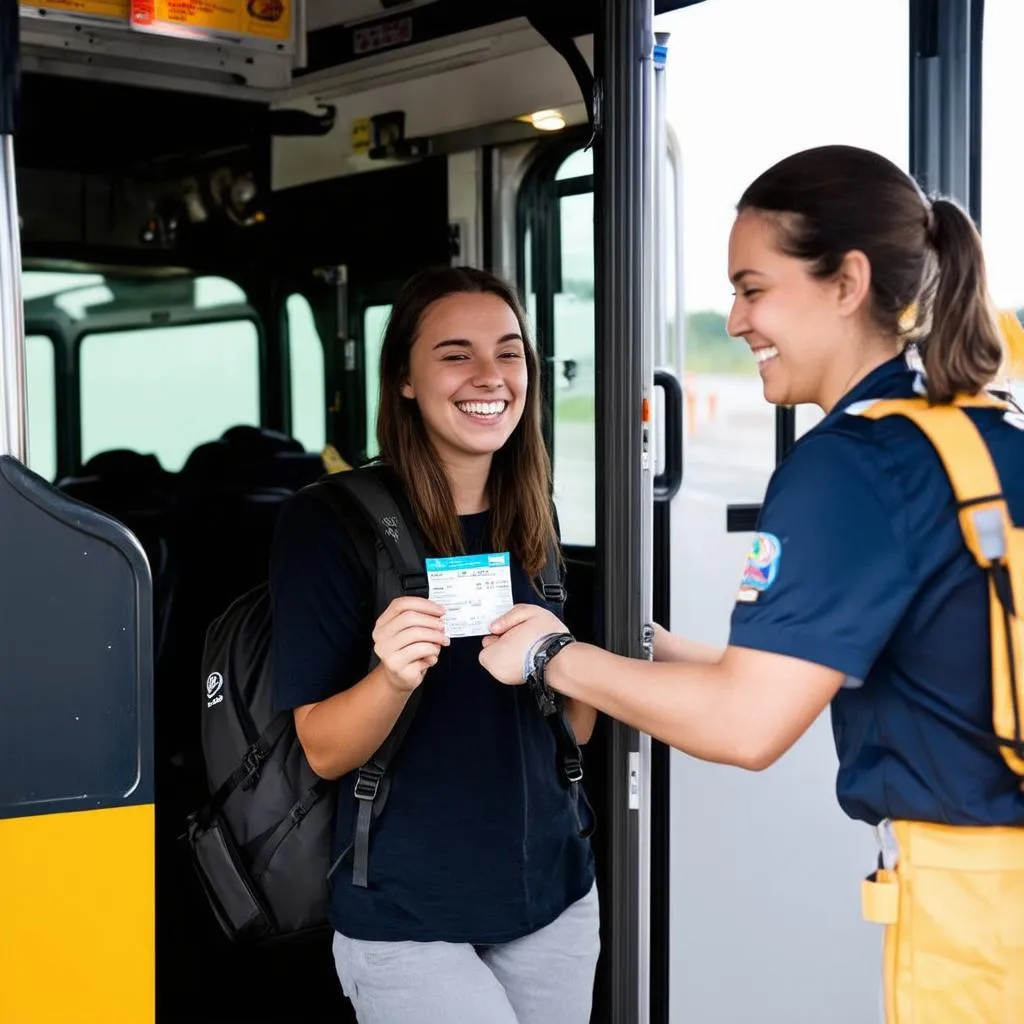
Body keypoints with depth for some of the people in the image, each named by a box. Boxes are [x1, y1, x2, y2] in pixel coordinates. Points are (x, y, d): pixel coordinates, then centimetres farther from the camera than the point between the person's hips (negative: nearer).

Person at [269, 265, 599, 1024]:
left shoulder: (536, 521, 3)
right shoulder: (330, 523, -12)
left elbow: (579, 728, 10)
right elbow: (325, 751, -13)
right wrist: (394, 677, -32)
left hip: (554, 892, 5)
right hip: (406, 916, -5)